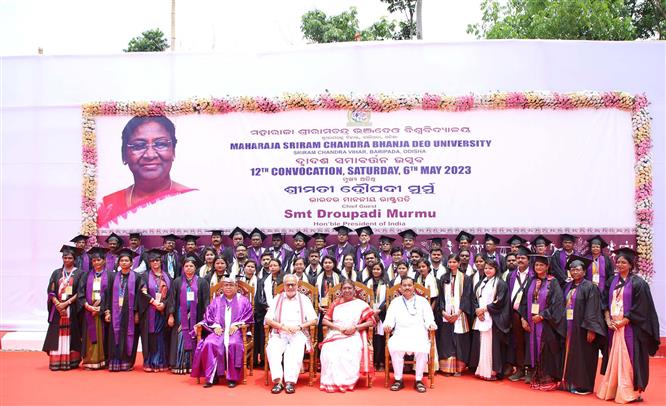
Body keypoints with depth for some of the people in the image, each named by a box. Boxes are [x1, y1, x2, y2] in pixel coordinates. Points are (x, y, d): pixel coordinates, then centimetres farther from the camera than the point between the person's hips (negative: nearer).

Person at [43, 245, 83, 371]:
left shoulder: (79, 274, 4)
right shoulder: (56, 273, 12)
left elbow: (80, 293, -3)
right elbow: (51, 291, 5)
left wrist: (66, 303, -14)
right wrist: (58, 304, -10)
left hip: (72, 309, -2)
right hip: (57, 308, 2)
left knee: (71, 335, -2)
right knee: (57, 335, -1)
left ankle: (71, 362, 3)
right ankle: (56, 362, 1)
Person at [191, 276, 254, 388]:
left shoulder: (243, 301, 12)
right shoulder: (216, 301, 20)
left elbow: (247, 317, 4)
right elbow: (209, 315, 13)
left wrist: (237, 324, -11)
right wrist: (215, 326, -4)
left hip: (235, 331, -3)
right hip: (219, 330, 3)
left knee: (233, 344, -35)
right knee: (209, 344, -28)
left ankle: (232, 377, -24)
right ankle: (211, 376, -20)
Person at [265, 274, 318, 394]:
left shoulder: (304, 299, 13)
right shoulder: (277, 299, 16)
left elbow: (314, 320, 6)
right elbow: (268, 319, 7)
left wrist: (299, 327, -11)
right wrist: (283, 326, -9)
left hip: (298, 334, -1)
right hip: (279, 334, 1)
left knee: (296, 350, -34)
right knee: (272, 348, -31)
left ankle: (290, 381, -36)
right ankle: (278, 381, -33)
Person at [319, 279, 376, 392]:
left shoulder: (361, 304, 12)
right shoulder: (335, 303, 19)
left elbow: (371, 321, 4)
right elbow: (325, 320, 12)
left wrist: (355, 327, -8)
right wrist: (338, 328, -4)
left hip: (354, 336, -2)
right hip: (335, 334, 2)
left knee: (351, 351, -35)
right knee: (329, 350, -30)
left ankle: (346, 381, -23)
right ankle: (331, 381, -22)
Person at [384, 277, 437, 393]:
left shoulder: (422, 301, 17)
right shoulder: (395, 302, 19)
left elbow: (429, 319, 10)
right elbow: (390, 320, 10)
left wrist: (431, 325, -12)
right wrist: (388, 326, -12)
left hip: (419, 332, 0)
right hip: (401, 333, 1)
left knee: (422, 348, -32)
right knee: (394, 347, -31)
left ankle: (418, 380, -16)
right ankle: (398, 379, -17)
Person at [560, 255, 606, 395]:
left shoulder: (589, 287, -8)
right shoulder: (568, 287, 12)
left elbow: (592, 310, -15)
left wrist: (591, 330, -21)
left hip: (582, 328, -6)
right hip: (568, 327, 6)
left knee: (582, 356, 1)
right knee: (570, 355, 10)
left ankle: (583, 385, 11)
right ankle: (570, 382, 20)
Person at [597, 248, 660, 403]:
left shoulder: (637, 283, -7)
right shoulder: (612, 281, 11)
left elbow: (640, 308, -11)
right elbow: (605, 302, 11)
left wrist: (623, 322, -13)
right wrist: (608, 319, -3)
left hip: (630, 327, -5)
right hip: (614, 326, 5)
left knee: (628, 359, -3)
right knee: (613, 358, 9)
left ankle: (630, 392, 5)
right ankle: (612, 389, 16)